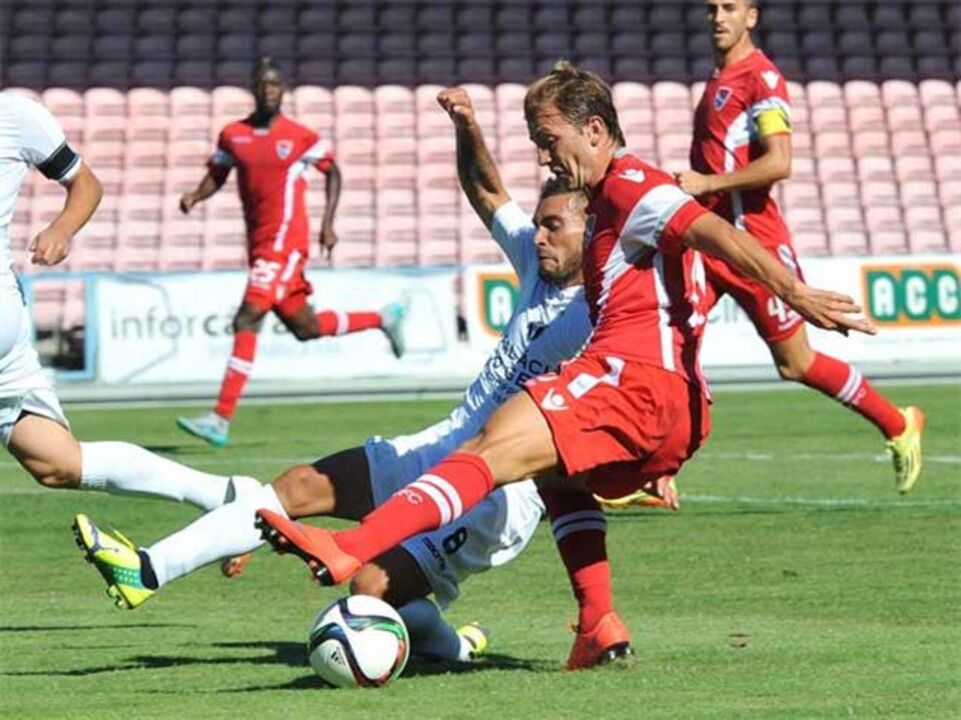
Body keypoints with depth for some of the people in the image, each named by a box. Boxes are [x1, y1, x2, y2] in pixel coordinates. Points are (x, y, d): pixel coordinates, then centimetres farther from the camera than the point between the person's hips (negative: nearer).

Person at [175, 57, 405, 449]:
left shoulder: (300, 137, -3)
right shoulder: (232, 136, 7)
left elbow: (333, 171, 10)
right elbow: (217, 175, 18)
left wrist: (328, 222, 1)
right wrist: (195, 196, -3)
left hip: (285, 243, -6)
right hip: (258, 243, 6)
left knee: (246, 322, -17)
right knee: (305, 328, 18)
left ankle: (221, 419, -20)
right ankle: (384, 318, 42)